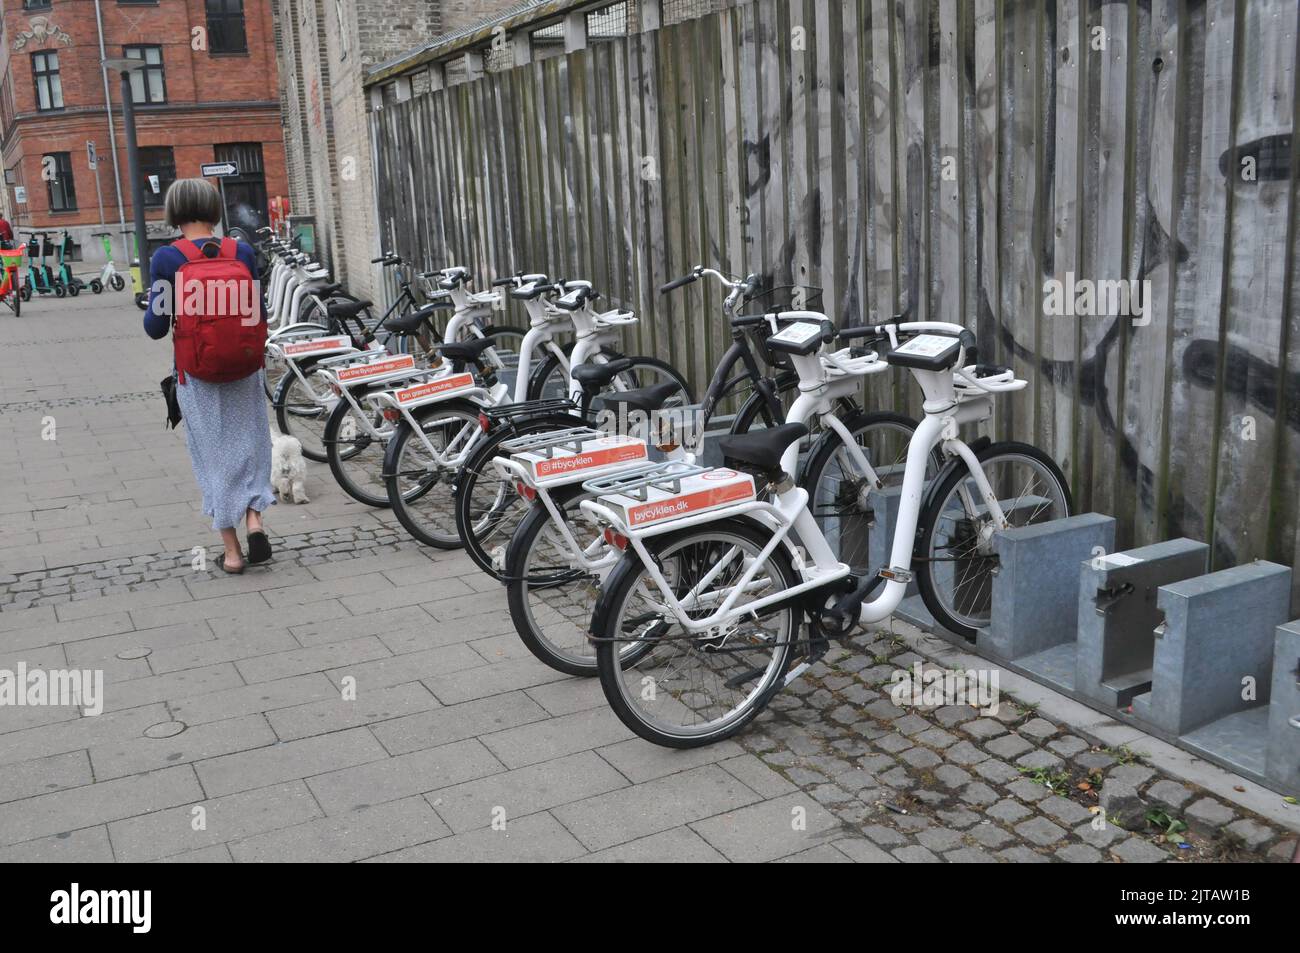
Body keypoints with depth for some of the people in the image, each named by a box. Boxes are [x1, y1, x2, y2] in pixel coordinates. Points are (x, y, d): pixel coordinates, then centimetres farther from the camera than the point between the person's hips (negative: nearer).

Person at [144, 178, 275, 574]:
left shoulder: (166, 259, -10)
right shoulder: (243, 252, -3)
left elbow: (156, 327, -8)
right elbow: (259, 315, 0)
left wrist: (155, 301, 10)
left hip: (197, 373, -2)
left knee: (215, 454, 8)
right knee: (248, 444, 19)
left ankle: (231, 552, 14)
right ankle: (254, 519, 0)